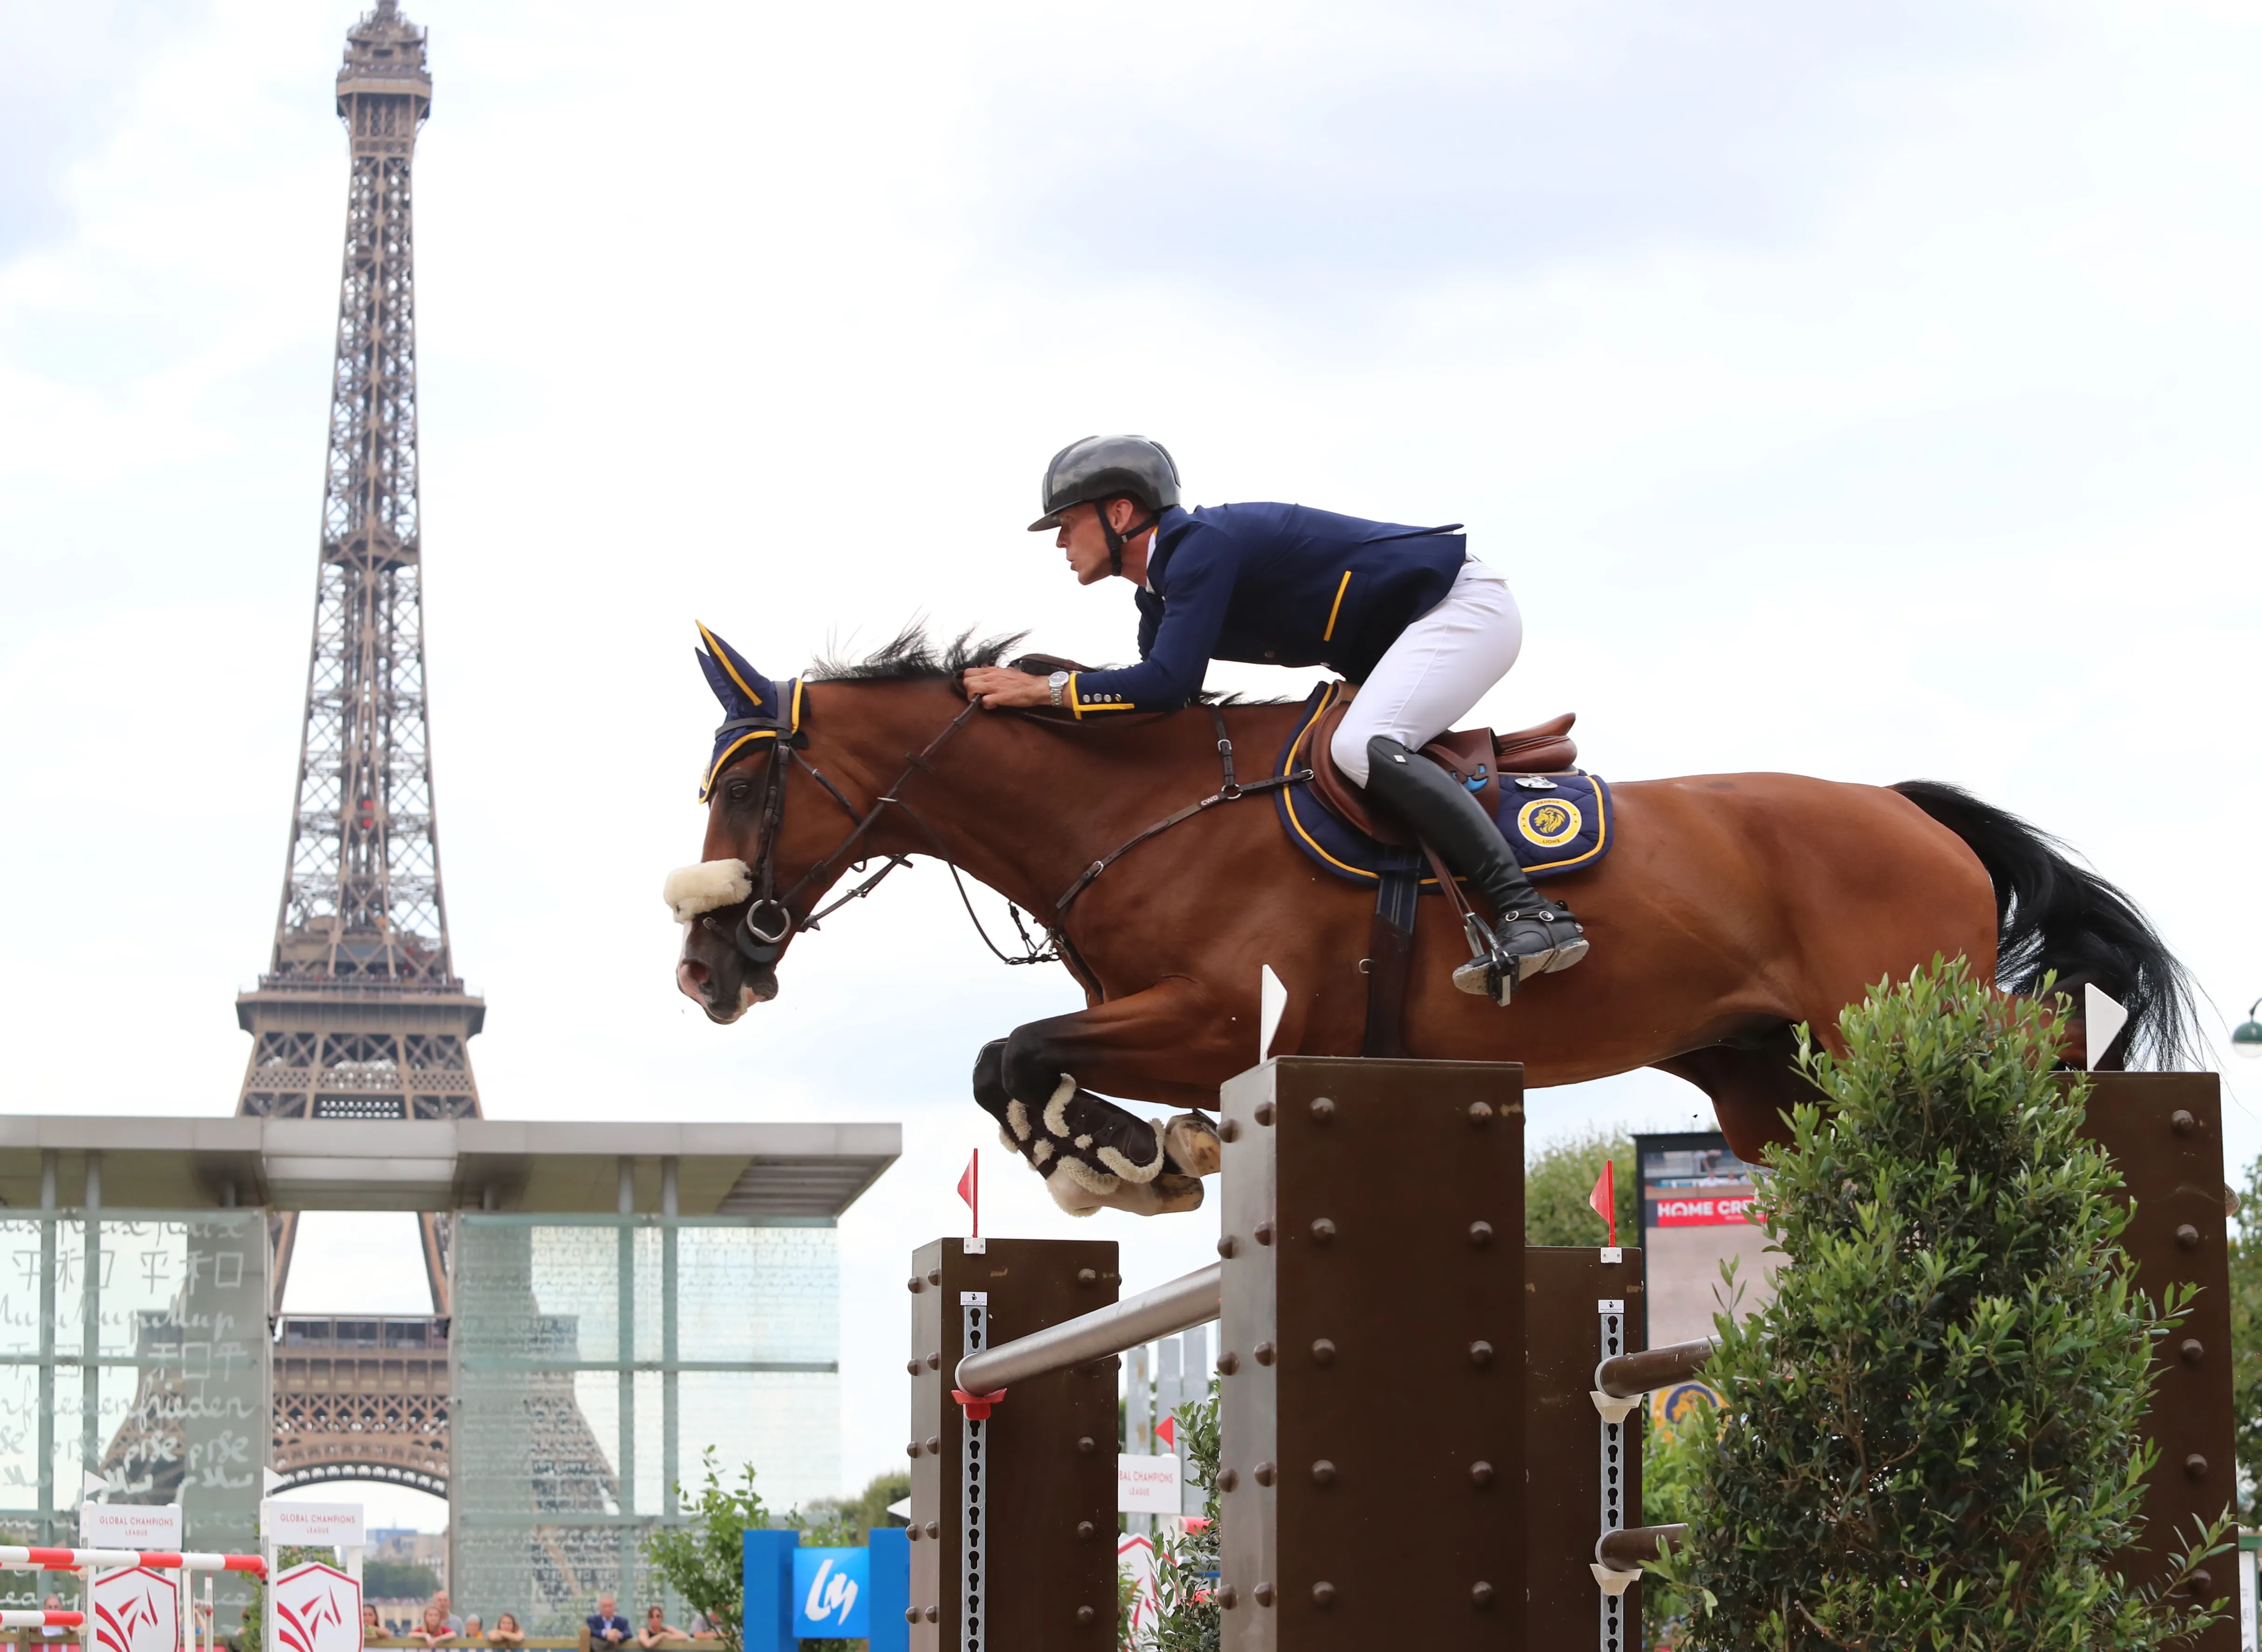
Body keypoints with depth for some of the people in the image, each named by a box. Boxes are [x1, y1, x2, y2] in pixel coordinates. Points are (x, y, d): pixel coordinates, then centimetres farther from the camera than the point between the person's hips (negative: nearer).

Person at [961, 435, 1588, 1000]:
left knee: (1361, 748, -30)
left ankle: (1530, 911, -36)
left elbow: (1170, 682, -31)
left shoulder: (1202, 544, -22)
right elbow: (1154, 717, 14)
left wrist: (1048, 689, -24)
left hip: (1463, 604, -11)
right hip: (1403, 635, 11)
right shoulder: (1159, 593, 10)